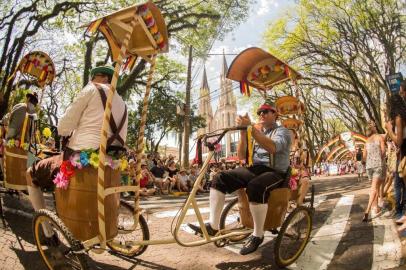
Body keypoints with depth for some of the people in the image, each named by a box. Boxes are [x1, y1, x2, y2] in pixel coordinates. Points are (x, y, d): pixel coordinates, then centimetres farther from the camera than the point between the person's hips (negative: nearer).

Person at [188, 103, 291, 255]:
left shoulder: (282, 131, 1)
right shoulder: (257, 132, 18)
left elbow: (272, 147, -24)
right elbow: (242, 156, 8)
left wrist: (250, 127, -31)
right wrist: (243, 132, -6)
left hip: (275, 172, -6)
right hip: (255, 169, 6)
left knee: (255, 186, -39)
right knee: (220, 178, -14)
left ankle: (258, 235, -18)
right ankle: (212, 226, -12)